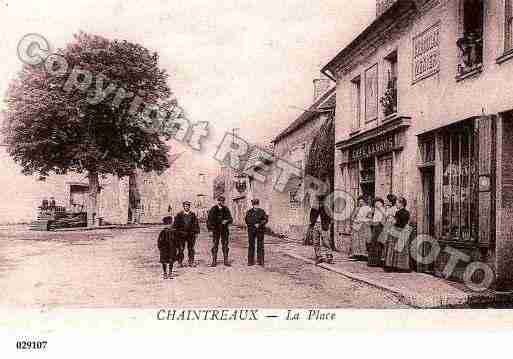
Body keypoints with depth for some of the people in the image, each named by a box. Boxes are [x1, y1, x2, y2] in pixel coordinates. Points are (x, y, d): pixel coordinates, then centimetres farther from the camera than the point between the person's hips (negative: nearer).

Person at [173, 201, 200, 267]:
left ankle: (191, 262, 12)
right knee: (181, 249, -1)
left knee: (191, 249, 5)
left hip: (191, 234, 1)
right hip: (181, 234, -1)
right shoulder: (179, 215, 3)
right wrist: (175, 232, 0)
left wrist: (196, 232, 4)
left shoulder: (193, 215, 7)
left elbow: (196, 224, 10)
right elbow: (175, 224, 4)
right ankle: (180, 263, 7)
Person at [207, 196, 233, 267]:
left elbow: (230, 219, 3)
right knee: (215, 245, -1)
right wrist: (209, 227, -7)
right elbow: (209, 219, 3)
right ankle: (214, 261, 2)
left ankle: (226, 261, 8)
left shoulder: (226, 209, 4)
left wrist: (227, 221, -17)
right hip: (216, 230, -1)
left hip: (224, 229, 1)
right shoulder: (213, 209, 0)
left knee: (225, 244, 3)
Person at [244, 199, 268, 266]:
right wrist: (254, 225, -9)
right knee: (251, 245, 1)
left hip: (260, 230, 0)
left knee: (260, 245, 1)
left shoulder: (262, 211, 5)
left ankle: (260, 261, 7)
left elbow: (265, 219, -3)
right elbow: (247, 221, 2)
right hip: (251, 230, 1)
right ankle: (250, 261, 6)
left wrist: (259, 224, -15)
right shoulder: (249, 212, 7)